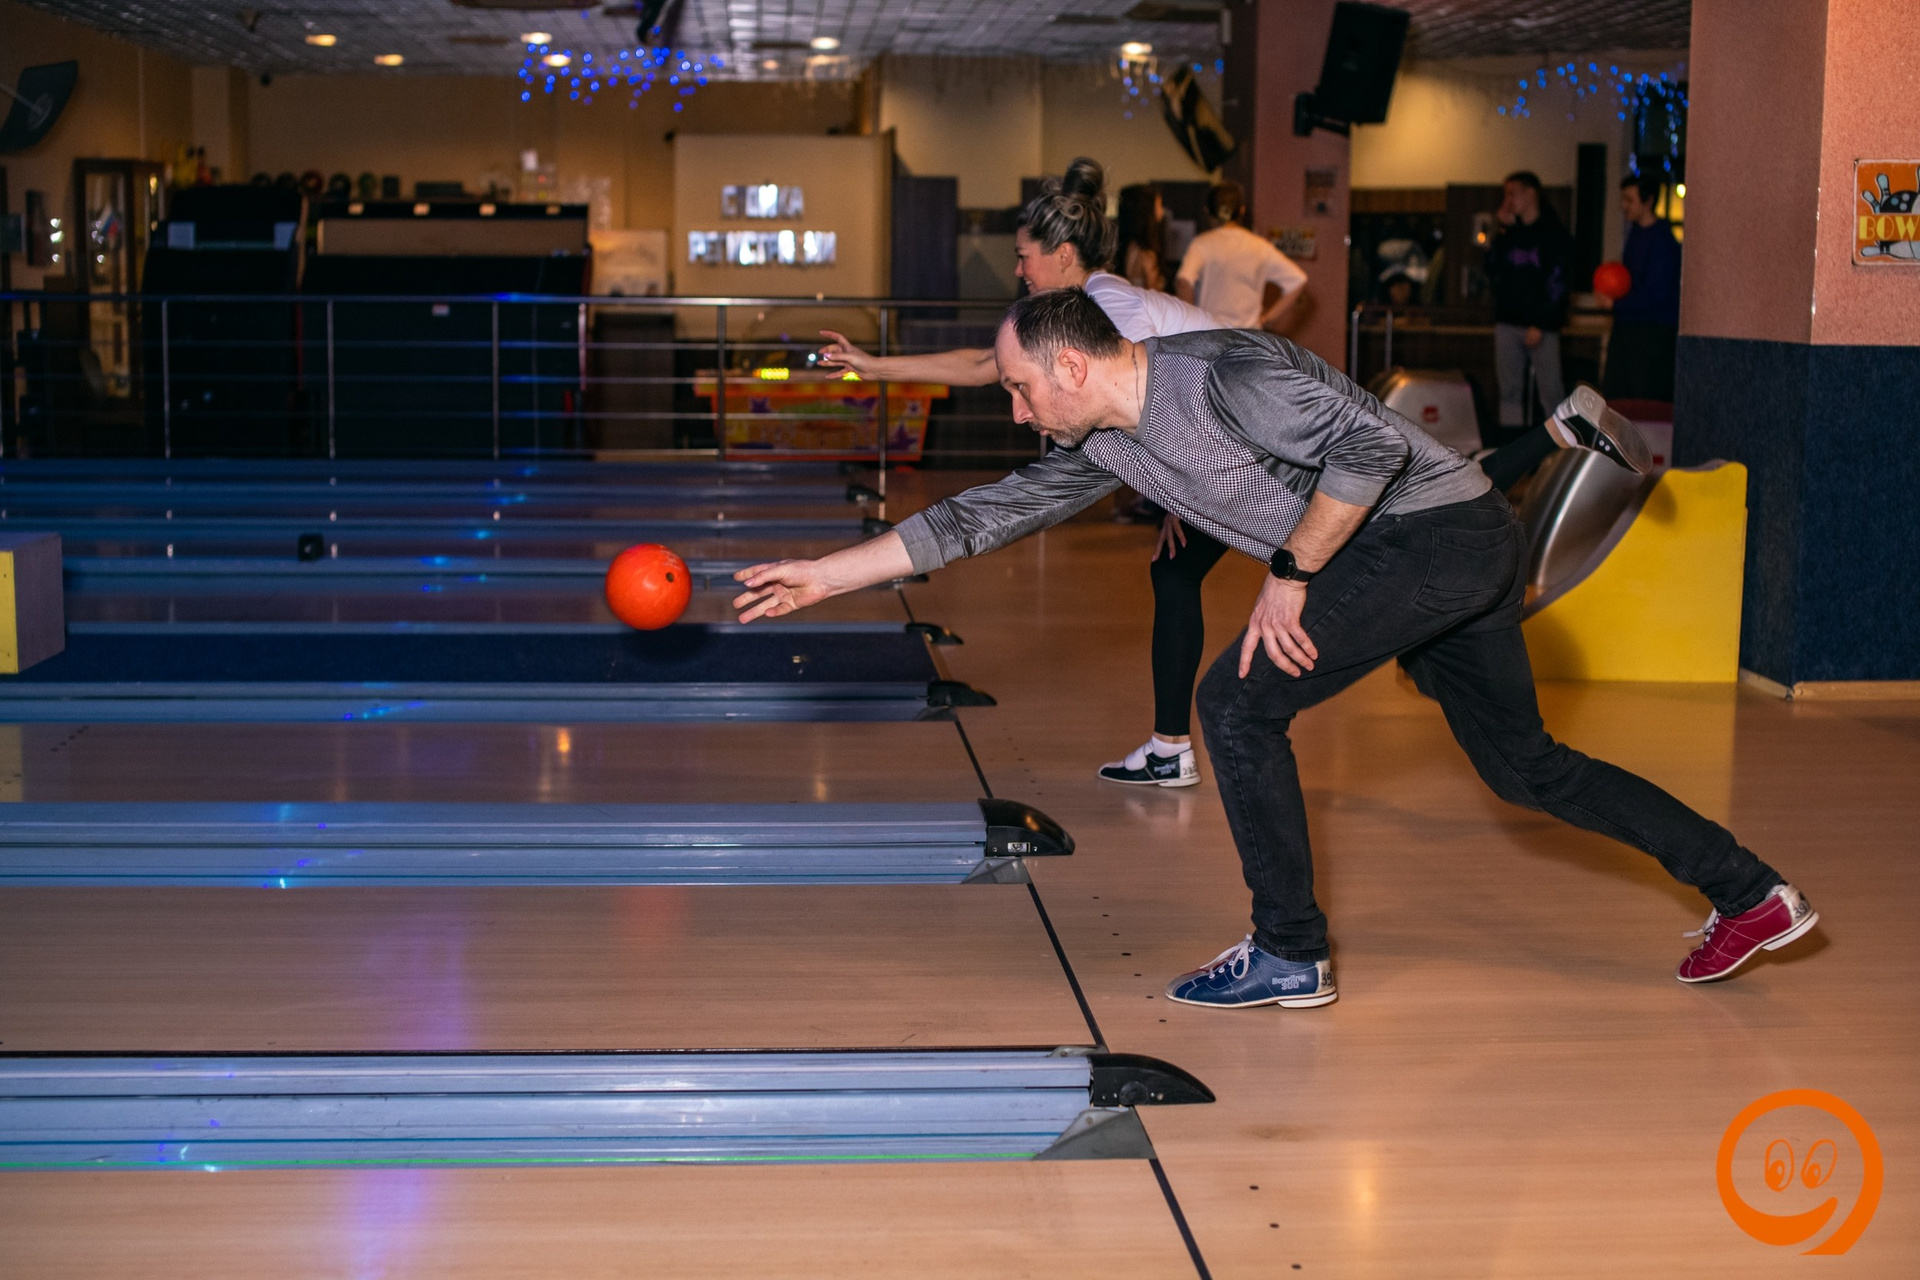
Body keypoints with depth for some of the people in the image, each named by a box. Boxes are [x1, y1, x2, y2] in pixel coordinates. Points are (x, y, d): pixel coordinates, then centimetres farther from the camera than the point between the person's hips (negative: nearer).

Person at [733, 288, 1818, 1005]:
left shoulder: (1221, 375, -20)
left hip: (1439, 526, -10)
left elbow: (1373, 444, -24)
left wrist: (1290, 573, -18)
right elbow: (983, 517, 10)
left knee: (1239, 702, -11)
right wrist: (828, 575, 8)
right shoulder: (1104, 448, 7)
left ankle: (1292, 958, -1)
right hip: (1467, 555, 10)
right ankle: (1751, 895, 25)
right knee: (1524, 765, 16)